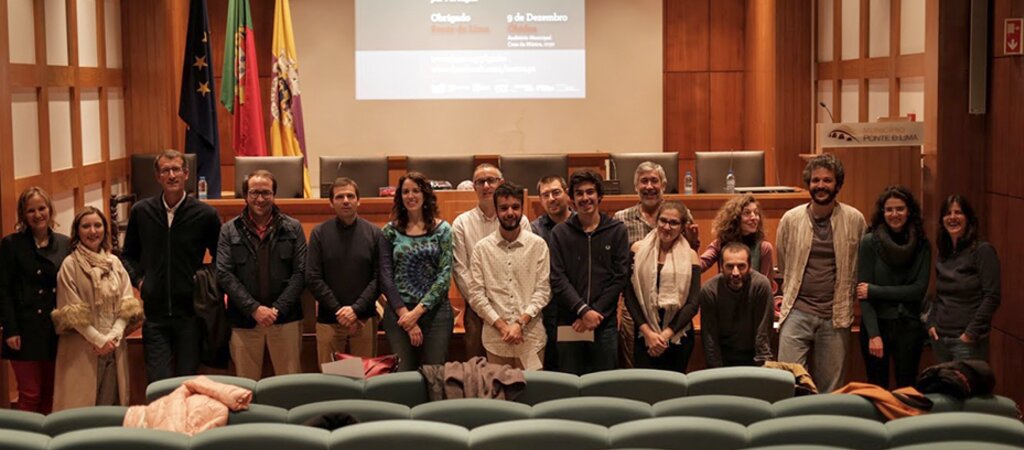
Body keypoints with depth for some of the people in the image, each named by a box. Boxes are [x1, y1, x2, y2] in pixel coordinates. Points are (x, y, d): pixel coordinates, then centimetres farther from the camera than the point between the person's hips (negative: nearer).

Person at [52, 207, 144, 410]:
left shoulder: (114, 262, 8)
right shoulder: (70, 265, -5)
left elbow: (127, 304, 4)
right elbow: (72, 313, -9)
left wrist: (113, 336, -9)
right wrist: (99, 340, -13)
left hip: (114, 347, 4)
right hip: (82, 349, -4)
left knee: (111, 406, 6)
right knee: (81, 407, -2)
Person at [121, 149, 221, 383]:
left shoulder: (205, 214, -1)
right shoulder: (141, 211, 5)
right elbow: (128, 255, 19)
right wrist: (138, 279, 3)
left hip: (191, 313, -1)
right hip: (155, 313, 1)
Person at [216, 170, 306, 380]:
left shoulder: (292, 228, 5)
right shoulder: (229, 230, 4)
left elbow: (300, 272, 1)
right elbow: (224, 274, -3)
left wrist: (278, 309, -10)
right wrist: (254, 309, -12)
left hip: (285, 319, 0)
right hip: (244, 321, 0)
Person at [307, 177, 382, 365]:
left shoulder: (373, 233, 4)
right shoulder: (319, 233, 3)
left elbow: (379, 277, 0)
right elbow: (313, 278, -2)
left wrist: (356, 309, -12)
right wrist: (338, 311, -9)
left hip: (364, 320, 0)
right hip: (328, 321, 0)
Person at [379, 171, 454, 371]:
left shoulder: (442, 229, 2)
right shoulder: (390, 232, 5)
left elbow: (445, 274, -4)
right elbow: (386, 277, 1)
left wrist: (418, 310, -11)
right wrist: (404, 314, -8)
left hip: (435, 310, 0)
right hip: (398, 313, 1)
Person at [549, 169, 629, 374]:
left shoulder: (617, 231, 4)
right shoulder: (560, 233, 4)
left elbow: (620, 277, 0)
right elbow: (558, 280, -3)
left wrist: (596, 313, -9)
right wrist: (583, 310, -14)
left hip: (605, 324, 0)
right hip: (569, 324, 0)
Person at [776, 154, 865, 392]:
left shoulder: (854, 220, 0)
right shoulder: (791, 219, 1)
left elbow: (861, 267, 9)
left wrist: (843, 297, 10)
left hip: (836, 316, 0)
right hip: (797, 312, 0)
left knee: (830, 389, 8)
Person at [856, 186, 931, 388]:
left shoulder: (922, 245, 2)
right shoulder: (869, 242, -4)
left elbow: (919, 290, -5)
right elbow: (862, 292, -7)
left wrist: (875, 291, -11)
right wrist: (873, 334, -15)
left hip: (909, 326, 1)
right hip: (877, 324, -1)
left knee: (906, 388, 5)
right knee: (877, 389, 4)